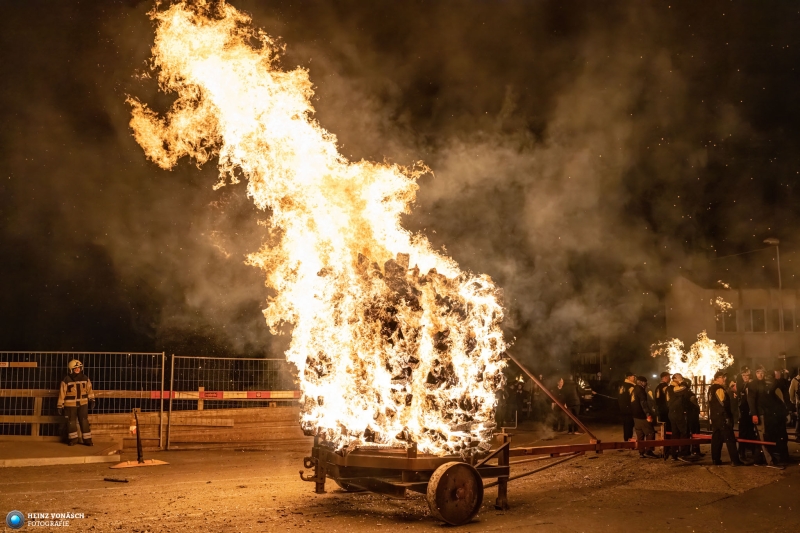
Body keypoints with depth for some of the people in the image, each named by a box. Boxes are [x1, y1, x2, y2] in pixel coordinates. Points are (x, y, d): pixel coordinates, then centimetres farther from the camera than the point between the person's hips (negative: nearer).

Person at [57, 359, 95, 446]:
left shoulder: (85, 379, 1)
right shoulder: (66, 380, -10)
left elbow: (89, 389, 11)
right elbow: (62, 393, -6)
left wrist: (91, 400, 6)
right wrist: (60, 406, -6)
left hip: (83, 404, 2)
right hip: (70, 405, -2)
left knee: (84, 421, 2)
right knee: (71, 422, 7)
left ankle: (87, 439, 8)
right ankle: (73, 439, 21)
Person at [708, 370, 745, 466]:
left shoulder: (711, 389, 16)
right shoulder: (719, 389, -13)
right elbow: (723, 404, -19)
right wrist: (728, 417, -17)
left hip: (714, 417, 9)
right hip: (722, 418, -9)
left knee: (716, 438, 10)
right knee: (730, 439, -8)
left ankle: (716, 459, 10)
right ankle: (735, 460, -11)